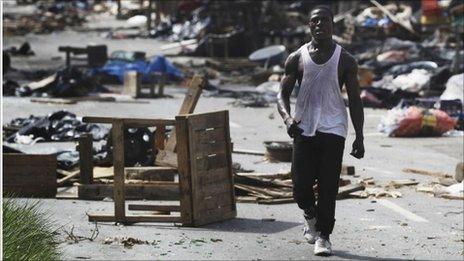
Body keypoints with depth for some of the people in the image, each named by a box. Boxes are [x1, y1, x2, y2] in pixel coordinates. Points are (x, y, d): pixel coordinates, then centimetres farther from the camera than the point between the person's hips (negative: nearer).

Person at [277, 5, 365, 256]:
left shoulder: (345, 60, 3)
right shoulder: (296, 58, 5)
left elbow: (355, 100, 5)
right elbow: (283, 94, 6)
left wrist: (359, 137, -1)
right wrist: (287, 117, -15)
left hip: (332, 129, -1)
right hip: (303, 129, 1)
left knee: (328, 186, -6)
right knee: (301, 184, -1)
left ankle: (323, 235, 4)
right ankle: (311, 216, 30)